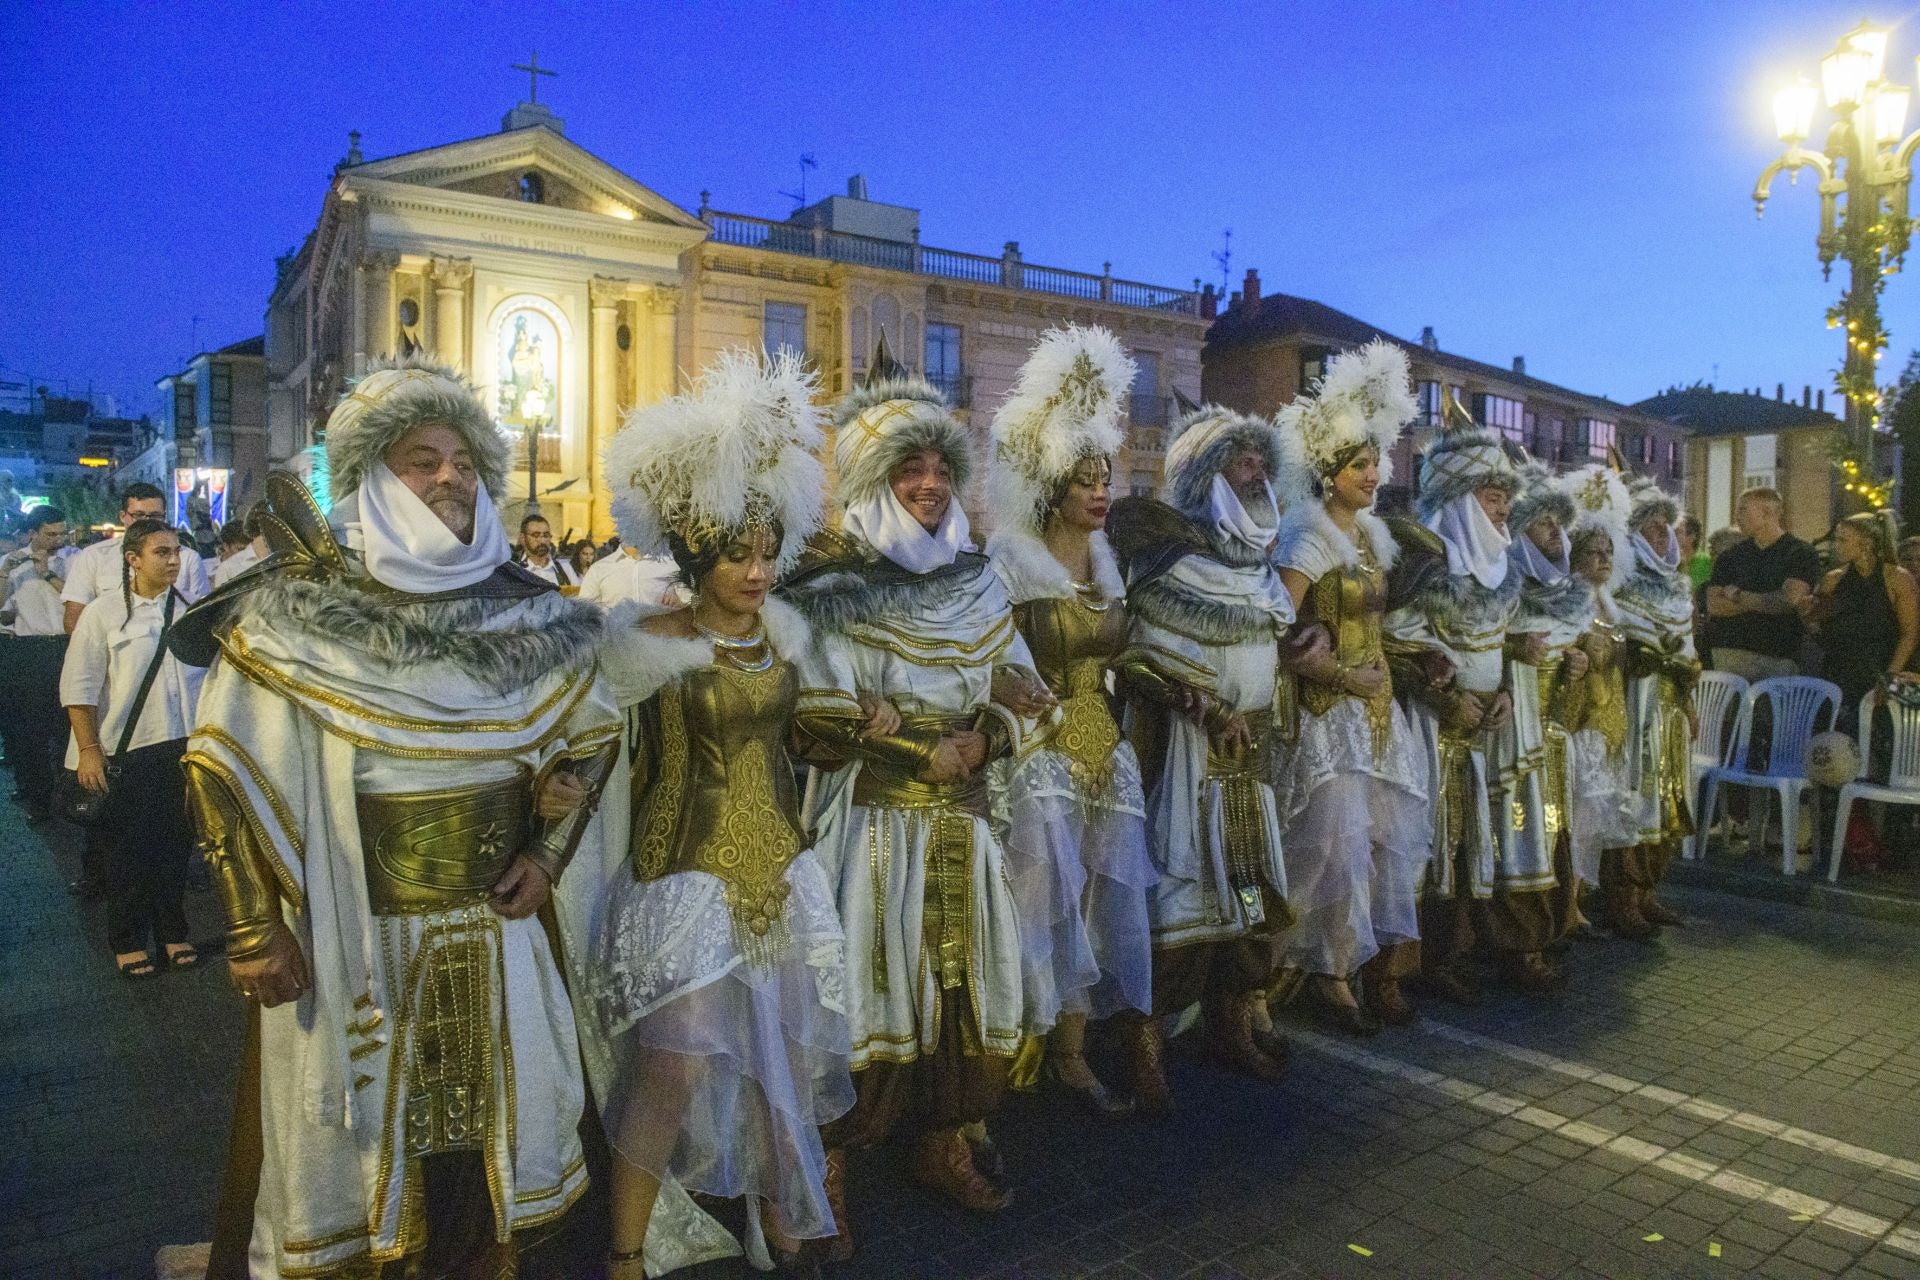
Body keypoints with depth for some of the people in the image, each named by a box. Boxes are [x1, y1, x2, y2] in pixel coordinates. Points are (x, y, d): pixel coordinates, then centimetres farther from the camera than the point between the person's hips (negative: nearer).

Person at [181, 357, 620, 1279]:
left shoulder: (523, 614, 1)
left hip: (493, 927, 3)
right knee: (345, 1134, 13)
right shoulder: (296, 613, -7)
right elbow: (224, 767, -5)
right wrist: (252, 928, -9)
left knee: (488, 1123, 16)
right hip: (344, 932, -3)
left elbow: (595, 731, 12)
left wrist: (549, 853, 3)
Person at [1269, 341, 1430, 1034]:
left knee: (1394, 835, 10)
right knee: (1338, 842, -2)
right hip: (1329, 711, -8)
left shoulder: (1373, 532, 13)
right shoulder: (1307, 538, -12)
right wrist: (1345, 677, -14)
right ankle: (1331, 977, 13)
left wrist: (1389, 672, 3)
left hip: (1377, 706, 8)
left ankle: (1383, 970, 23)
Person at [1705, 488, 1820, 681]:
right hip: (1731, 652, 3)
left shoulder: (1801, 554, 4)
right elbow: (1713, 605, 3)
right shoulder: (1729, 556, 14)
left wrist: (1738, 596, 0)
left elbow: (1789, 599, -9)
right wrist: (1769, 603, -7)